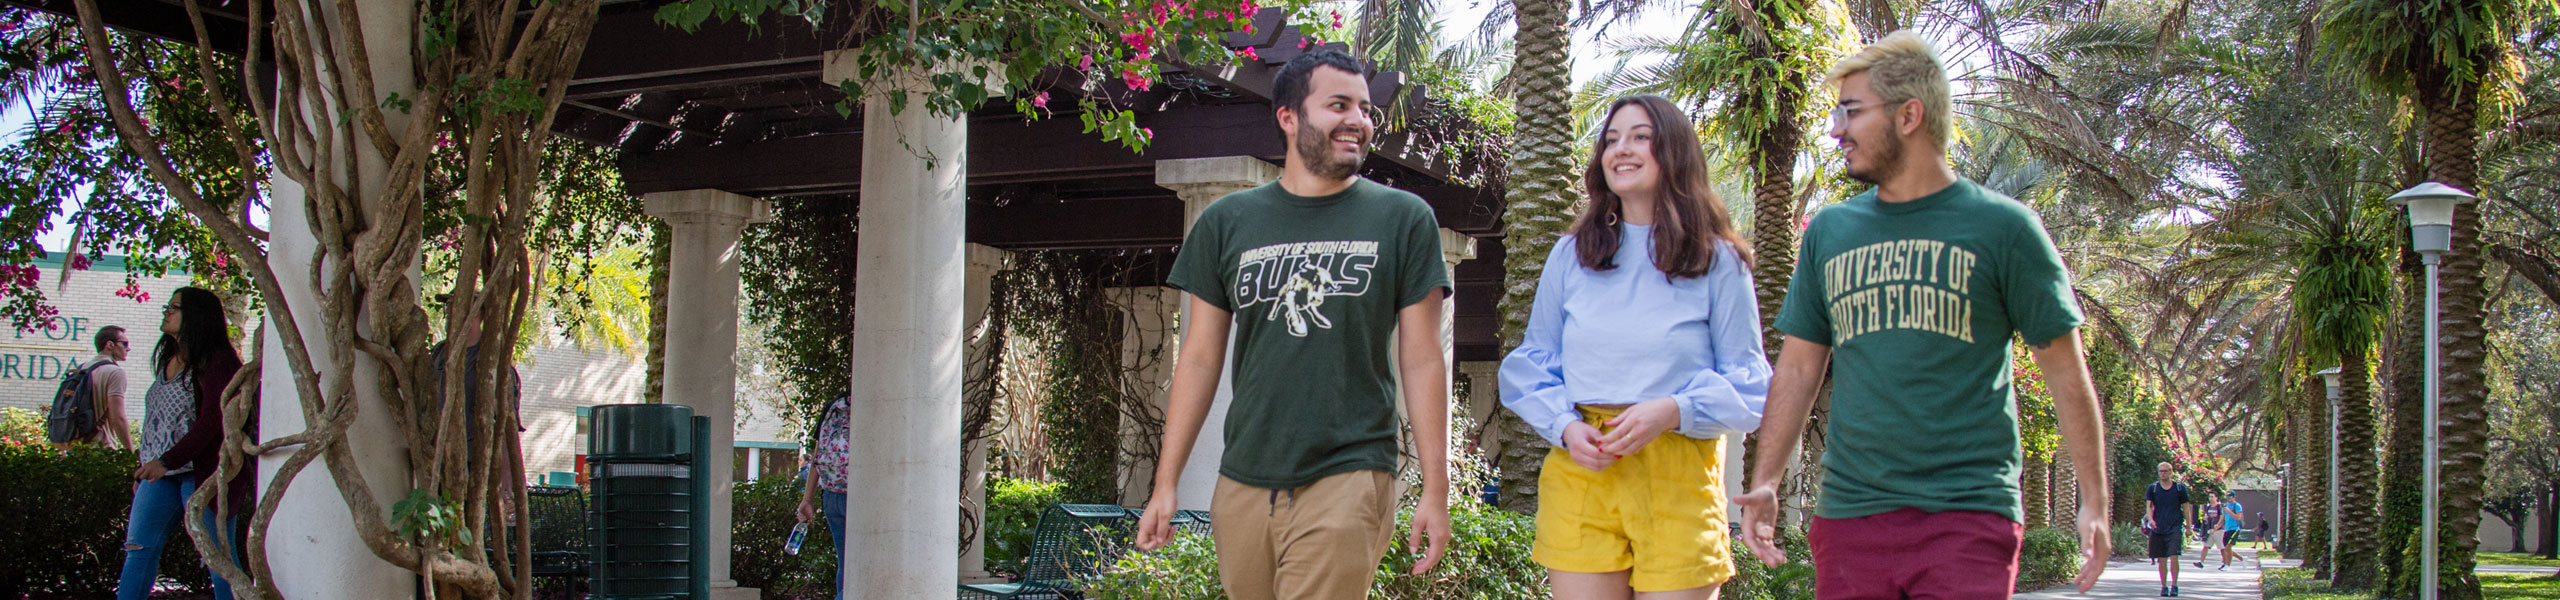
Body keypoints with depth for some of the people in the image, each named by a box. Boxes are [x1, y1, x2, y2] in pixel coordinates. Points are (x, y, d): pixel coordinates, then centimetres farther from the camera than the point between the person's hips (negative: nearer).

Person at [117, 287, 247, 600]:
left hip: (204, 472, -8)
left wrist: (167, 460, -25)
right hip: (162, 472, 8)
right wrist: (144, 470, 21)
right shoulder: (168, 360, 17)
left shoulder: (216, 360, -10)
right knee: (140, 547, 2)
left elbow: (212, 420, -19)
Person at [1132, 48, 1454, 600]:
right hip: (1244, 485, 3)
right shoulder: (1227, 223, 8)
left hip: (1348, 477, -3)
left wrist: (1436, 490, -1)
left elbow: (1422, 362, 3)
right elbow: (1200, 359, 11)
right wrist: (1166, 483, 7)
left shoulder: (1404, 219, 3)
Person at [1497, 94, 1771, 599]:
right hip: (1580, 468, 2)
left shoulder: (1719, 262, 5)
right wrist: (1566, 427, -4)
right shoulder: (1571, 255, 13)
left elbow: (1748, 382, 4)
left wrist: (1672, 411, -13)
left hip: (1679, 476, -2)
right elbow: (1531, 363, 15)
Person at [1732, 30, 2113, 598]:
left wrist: (2095, 501, -3)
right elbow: (1799, 366, 16)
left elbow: (2065, 370, 2)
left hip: (1968, 515, -4)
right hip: (1848, 514, 4)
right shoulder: (1829, 230, 13)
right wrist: (1765, 482, 7)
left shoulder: (2001, 225, 1)